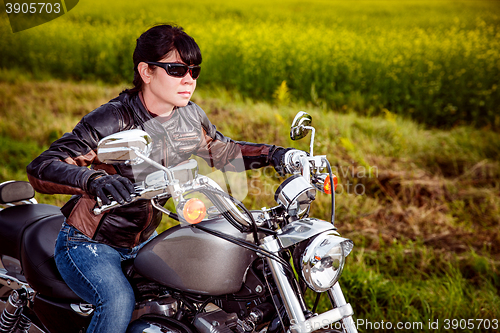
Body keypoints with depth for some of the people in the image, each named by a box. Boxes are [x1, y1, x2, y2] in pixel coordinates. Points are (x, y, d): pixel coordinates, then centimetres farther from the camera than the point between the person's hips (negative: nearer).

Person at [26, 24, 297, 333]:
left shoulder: (190, 116, -4)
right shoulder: (111, 121, -25)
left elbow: (220, 150, 16)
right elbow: (41, 168, -32)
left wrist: (270, 154, 0)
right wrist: (95, 180, -52)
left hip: (143, 241, 7)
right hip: (89, 245, -7)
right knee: (120, 303, -32)